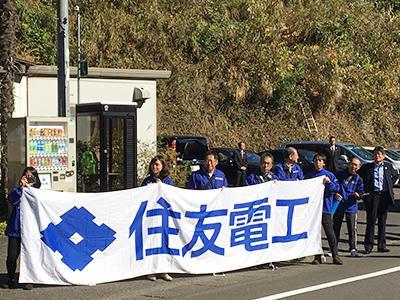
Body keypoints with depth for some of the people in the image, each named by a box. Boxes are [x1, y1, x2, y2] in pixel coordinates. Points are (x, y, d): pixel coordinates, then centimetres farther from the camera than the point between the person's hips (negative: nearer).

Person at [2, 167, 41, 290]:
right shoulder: (17, 190, 9)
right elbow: (11, 200, -10)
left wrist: (29, 187, -16)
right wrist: (21, 187, -21)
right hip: (15, 228, 1)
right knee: (12, 256, -1)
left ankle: (29, 280, 15)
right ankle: (11, 280, 16)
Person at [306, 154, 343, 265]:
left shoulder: (329, 175, 2)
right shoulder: (309, 175, 10)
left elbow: (337, 188, -4)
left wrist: (328, 182, -18)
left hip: (325, 207, -3)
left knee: (330, 232, -4)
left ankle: (335, 256, 0)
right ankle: (317, 257, 11)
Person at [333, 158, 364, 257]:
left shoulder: (358, 179, 4)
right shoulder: (340, 174, 2)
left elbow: (361, 193, 4)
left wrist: (358, 195, -17)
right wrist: (335, 194, -10)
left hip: (351, 206, 0)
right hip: (339, 205, 0)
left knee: (352, 228, -3)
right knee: (336, 227, 7)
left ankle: (353, 248, 8)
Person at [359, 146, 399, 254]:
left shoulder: (388, 166, 9)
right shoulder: (367, 167, 3)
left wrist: (390, 185, 12)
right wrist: (366, 190, 4)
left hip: (385, 195, 2)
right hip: (372, 195, -2)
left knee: (382, 221, 7)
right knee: (371, 220, -4)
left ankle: (382, 245, 13)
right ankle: (368, 245, 1)